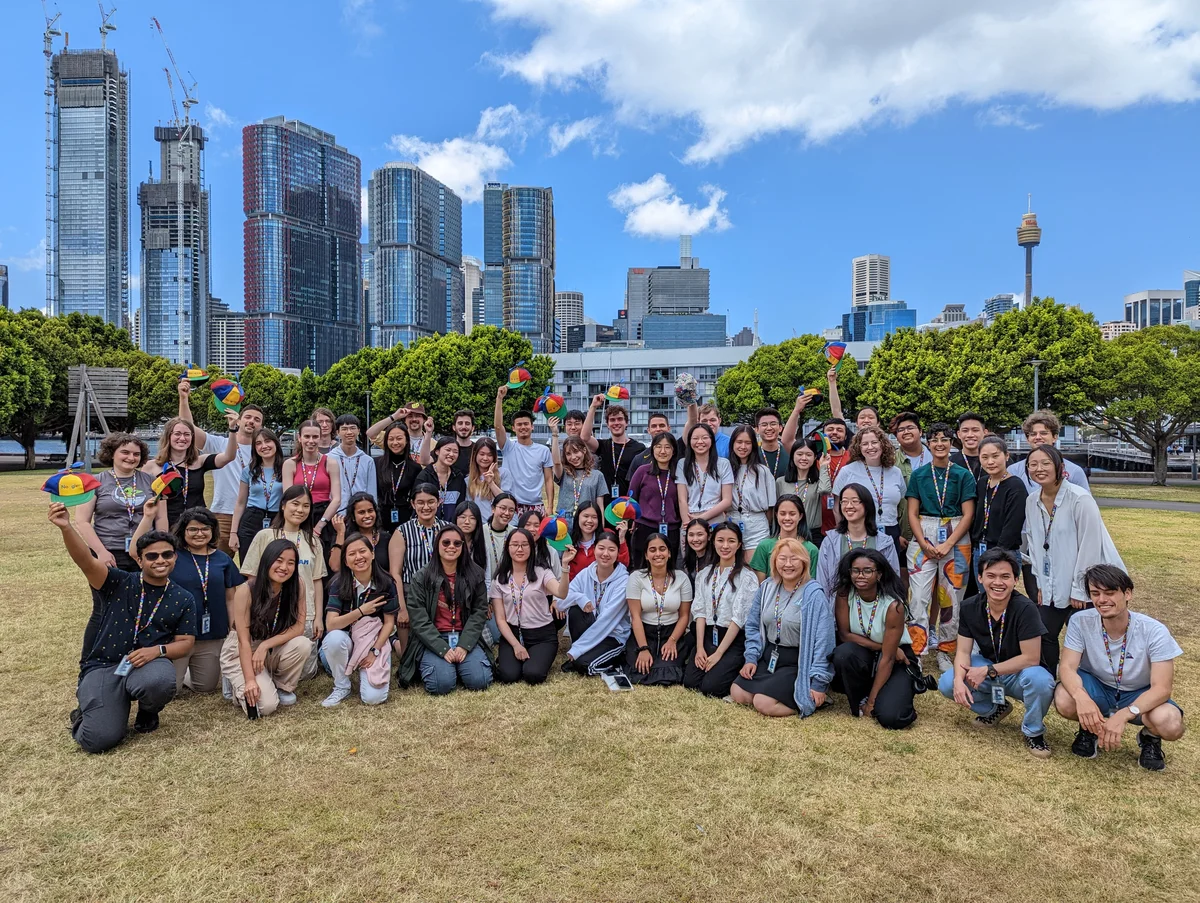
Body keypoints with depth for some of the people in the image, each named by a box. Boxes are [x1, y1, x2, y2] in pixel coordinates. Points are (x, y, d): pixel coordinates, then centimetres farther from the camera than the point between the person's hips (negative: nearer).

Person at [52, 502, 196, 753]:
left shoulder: (183, 599, 7)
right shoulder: (118, 583, 0)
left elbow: (185, 642, 7)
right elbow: (86, 561, -18)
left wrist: (158, 650, -16)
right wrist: (66, 527, -37)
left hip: (150, 663, 1)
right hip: (103, 666, -1)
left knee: (160, 683, -37)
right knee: (99, 740, -21)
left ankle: (148, 711, 4)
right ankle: (87, 712, 20)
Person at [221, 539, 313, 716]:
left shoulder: (297, 585, -14)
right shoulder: (246, 590, -23)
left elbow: (299, 627, -15)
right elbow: (244, 640, -22)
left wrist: (265, 646, -26)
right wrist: (250, 680, -29)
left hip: (273, 651, 4)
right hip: (242, 653, -4)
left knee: (303, 645, -29)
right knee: (266, 705, -23)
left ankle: (283, 687, -1)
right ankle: (238, 684, 10)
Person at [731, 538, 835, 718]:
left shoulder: (814, 594, -17)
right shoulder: (767, 587, 2)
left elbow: (822, 640, -18)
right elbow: (753, 625, 10)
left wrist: (819, 682, -19)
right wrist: (751, 658, 0)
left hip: (798, 664, -6)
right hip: (768, 657, 6)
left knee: (763, 703, -19)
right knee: (738, 694, -6)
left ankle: (810, 700, 3)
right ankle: (781, 692, 12)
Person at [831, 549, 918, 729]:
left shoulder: (893, 605, -24)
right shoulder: (844, 594, -15)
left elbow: (888, 657, -21)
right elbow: (844, 634, -10)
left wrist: (872, 701, -19)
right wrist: (881, 646, -20)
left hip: (895, 661, -3)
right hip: (864, 655, 3)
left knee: (891, 718, -25)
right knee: (843, 653, -33)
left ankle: (904, 689, 10)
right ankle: (859, 699, -4)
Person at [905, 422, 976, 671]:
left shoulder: (963, 475, 4)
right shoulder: (918, 474, 7)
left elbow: (968, 515, -1)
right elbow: (912, 513, 4)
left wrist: (948, 544, -11)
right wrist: (924, 544, -9)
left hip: (956, 539, 0)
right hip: (923, 537, 0)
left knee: (951, 597, 4)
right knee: (918, 597, -6)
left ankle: (945, 652, 17)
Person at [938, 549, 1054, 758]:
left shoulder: (1025, 609, -25)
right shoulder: (970, 608, -11)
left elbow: (1031, 658, -25)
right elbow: (963, 651, -9)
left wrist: (988, 671, -25)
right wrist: (959, 680, -29)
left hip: (1019, 673, -4)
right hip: (986, 669, 4)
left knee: (1040, 680, -37)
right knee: (947, 684, -18)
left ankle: (1033, 732, -6)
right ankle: (995, 708, 13)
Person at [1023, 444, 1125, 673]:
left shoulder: (1080, 499, -18)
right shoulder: (1032, 501, 1)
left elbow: (1089, 546, -16)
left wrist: (1079, 589, -13)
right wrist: (1041, 583, 9)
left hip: (1086, 585, -6)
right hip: (1053, 585, 6)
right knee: (1044, 634, 7)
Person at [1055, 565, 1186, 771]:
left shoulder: (1154, 632, -22)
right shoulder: (1081, 622, -19)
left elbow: (1162, 688, -26)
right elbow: (1067, 666, -23)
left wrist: (1123, 714, -42)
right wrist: (1081, 696, -46)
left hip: (1139, 695, 0)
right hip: (1097, 688, 1)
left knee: (1171, 724, -33)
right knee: (1064, 700, -33)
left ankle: (1150, 737, 7)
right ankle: (1089, 728, 5)